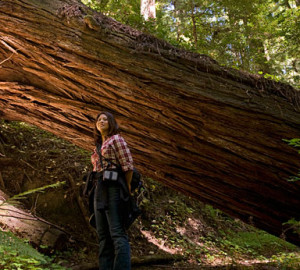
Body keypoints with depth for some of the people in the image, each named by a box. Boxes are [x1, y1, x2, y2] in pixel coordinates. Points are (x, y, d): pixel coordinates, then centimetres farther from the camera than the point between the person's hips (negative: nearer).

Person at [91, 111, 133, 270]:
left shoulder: (116, 139, 1)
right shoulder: (98, 146, 24)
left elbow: (128, 165, -6)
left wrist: (127, 190, -4)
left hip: (113, 187, -8)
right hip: (100, 191, 8)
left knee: (117, 232, -15)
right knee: (103, 234, 4)